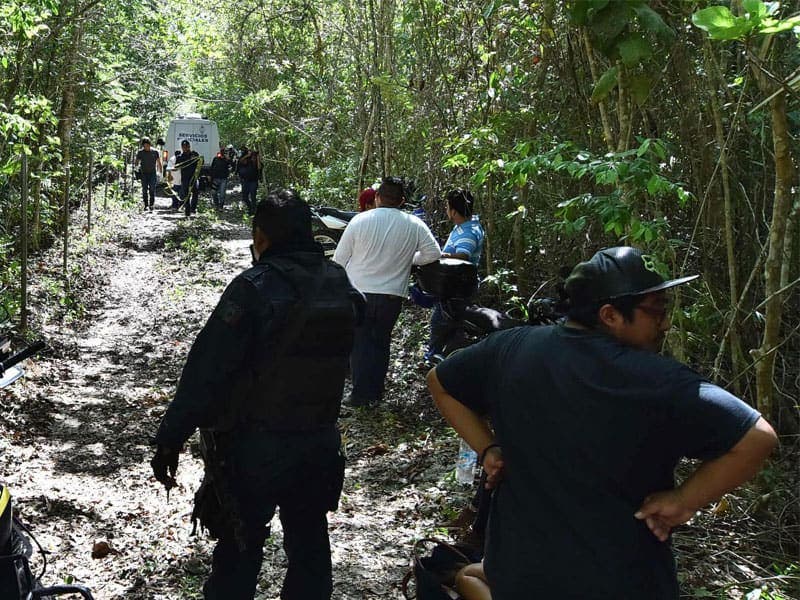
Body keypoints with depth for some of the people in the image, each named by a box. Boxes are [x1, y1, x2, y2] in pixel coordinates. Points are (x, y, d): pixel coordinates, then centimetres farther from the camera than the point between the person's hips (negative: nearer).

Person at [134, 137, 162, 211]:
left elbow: (158, 162, 9)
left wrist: (160, 172, 4)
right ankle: (146, 205, 8)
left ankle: (151, 204, -8)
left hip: (152, 173, -1)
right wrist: (135, 165, -18)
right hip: (144, 173, 1)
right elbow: (137, 161, 5)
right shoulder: (140, 152, 3)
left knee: (152, 189, -11)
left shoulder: (155, 152, 3)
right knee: (144, 190, 2)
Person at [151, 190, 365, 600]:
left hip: (257, 447, -5)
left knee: (239, 551, 10)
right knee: (309, 545, 19)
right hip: (321, 443, 5)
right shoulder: (340, 284, -1)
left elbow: (207, 371, -20)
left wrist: (170, 439, -16)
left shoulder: (255, 288, -19)